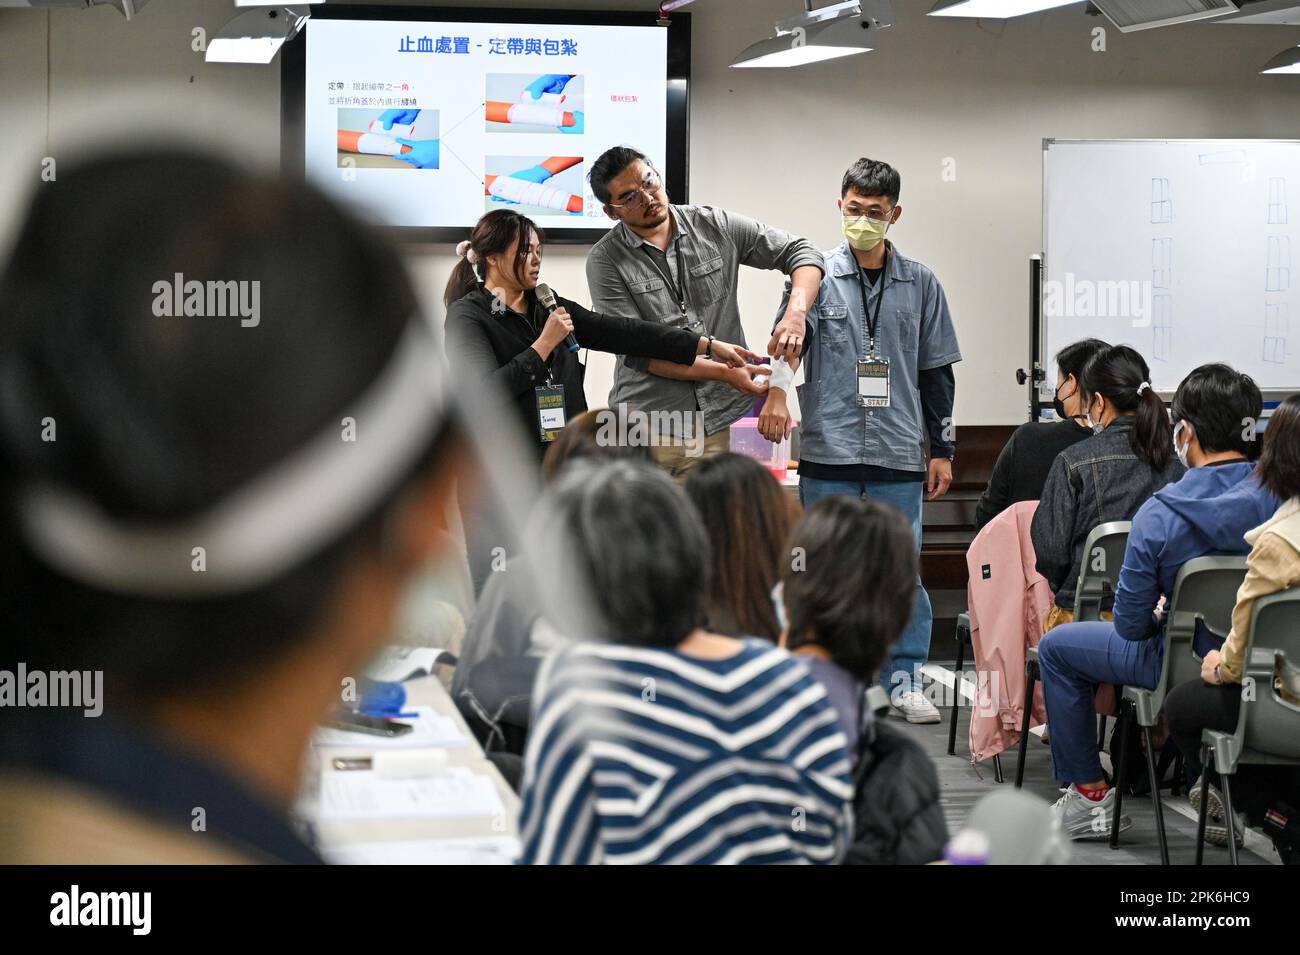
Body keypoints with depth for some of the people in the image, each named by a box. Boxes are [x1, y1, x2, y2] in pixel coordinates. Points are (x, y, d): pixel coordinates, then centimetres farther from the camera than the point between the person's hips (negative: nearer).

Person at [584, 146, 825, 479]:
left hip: (713, 426, 2)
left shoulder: (714, 226, 5)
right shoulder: (605, 260, -4)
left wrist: (796, 313, -14)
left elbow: (800, 252, 7)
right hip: (643, 426, -2)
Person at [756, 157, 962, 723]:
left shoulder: (920, 284, 10)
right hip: (829, 450, -1)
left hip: (899, 454, 1)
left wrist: (941, 450, 10)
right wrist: (776, 392, -31)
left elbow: (936, 373, 13)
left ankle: (904, 682, 10)